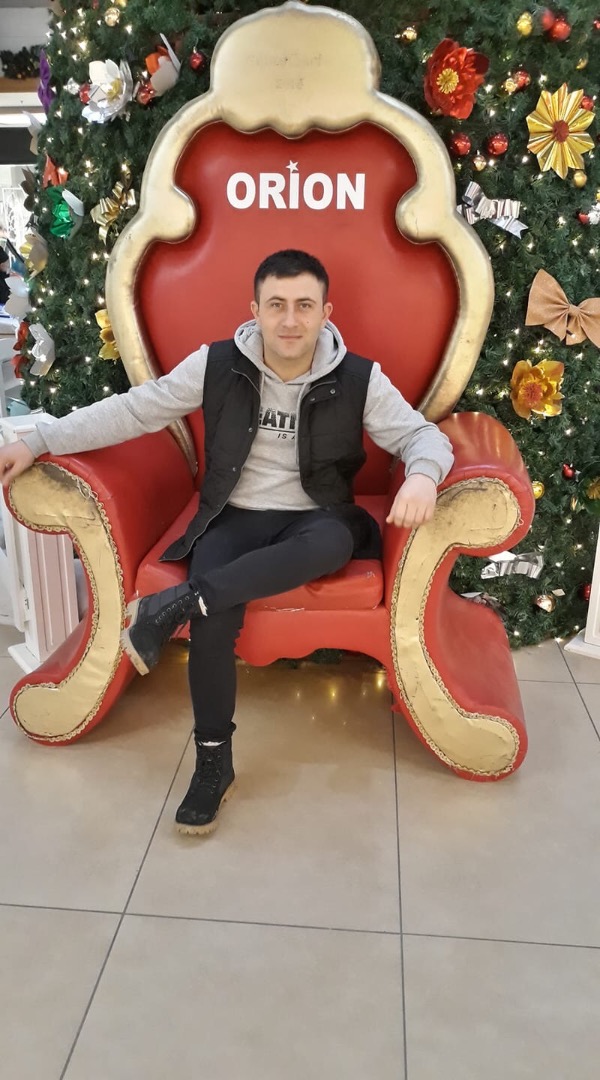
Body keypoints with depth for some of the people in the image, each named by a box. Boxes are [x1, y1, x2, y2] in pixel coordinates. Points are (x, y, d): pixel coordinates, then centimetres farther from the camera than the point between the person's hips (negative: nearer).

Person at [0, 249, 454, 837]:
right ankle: (213, 761, -8)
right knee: (216, 616, -28)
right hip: (235, 518, 0)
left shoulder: (358, 379, -4)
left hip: (314, 520, 0)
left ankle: (179, 602, -30)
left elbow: (424, 434, -2)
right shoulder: (217, 365, -3)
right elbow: (133, 410, 1)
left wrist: (422, 474, -29)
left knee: (336, 541, -37)